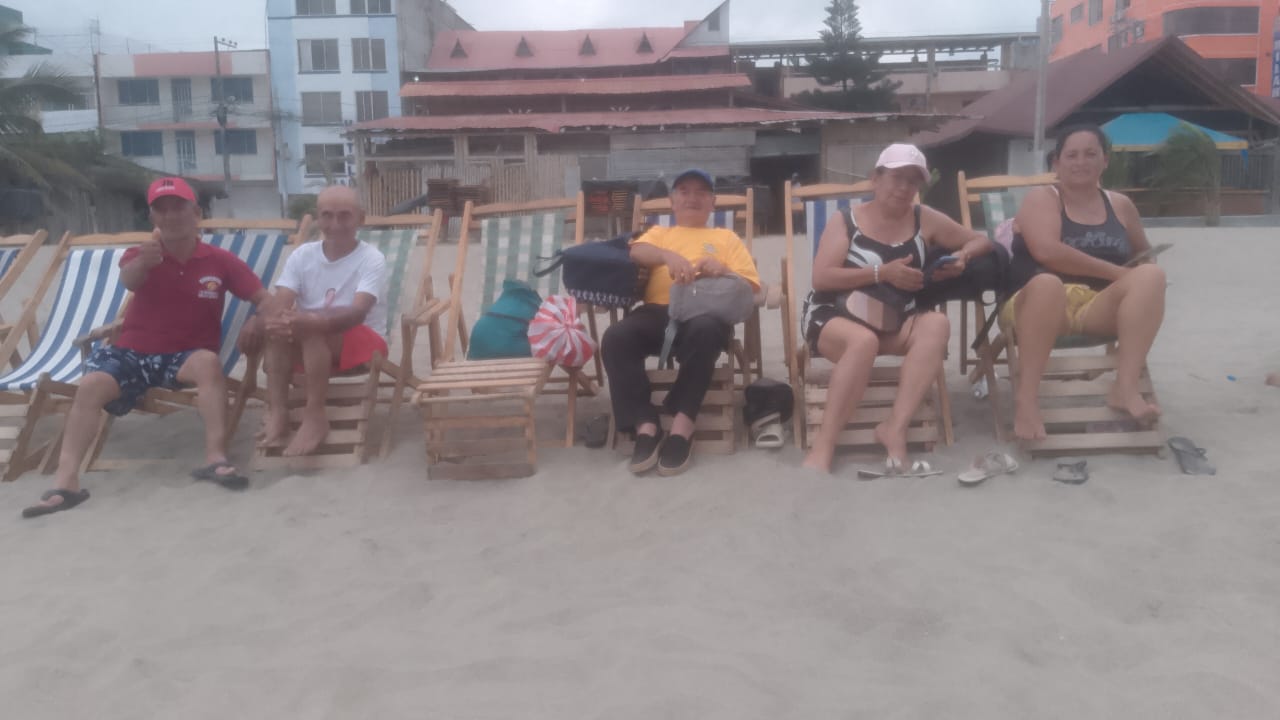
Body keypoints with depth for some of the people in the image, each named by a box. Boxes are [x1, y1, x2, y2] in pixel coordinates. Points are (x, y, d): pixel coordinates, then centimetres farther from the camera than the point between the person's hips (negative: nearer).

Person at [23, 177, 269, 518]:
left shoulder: (220, 260, 0)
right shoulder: (140, 254, 2)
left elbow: (266, 299, -1)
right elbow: (128, 280, -24)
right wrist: (142, 262, -49)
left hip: (186, 354, -1)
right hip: (133, 350, 2)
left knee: (209, 362, -36)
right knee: (90, 384, -26)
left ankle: (216, 458, -39)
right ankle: (65, 481, -29)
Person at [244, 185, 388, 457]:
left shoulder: (371, 259, -13)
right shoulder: (302, 255, -1)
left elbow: (357, 313, -30)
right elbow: (277, 306, -13)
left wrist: (309, 321, -47)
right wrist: (260, 325, -37)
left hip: (363, 344, -4)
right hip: (309, 348, 4)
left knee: (313, 329, -33)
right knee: (278, 326, -25)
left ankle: (315, 415, -26)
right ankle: (277, 412, -26)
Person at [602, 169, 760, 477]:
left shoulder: (726, 237, 29)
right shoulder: (659, 232, 32)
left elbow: (751, 284, 15)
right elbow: (636, 251, 6)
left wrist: (723, 271, -8)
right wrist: (669, 256, -16)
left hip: (705, 312, -1)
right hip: (659, 311, 2)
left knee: (705, 330, -40)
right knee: (615, 337, -31)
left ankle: (682, 426, -32)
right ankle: (647, 427, -27)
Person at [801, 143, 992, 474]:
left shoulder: (925, 219, 11)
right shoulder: (845, 221, 2)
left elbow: (981, 240, 20)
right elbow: (821, 278, -11)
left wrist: (961, 257, -4)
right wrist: (883, 272, -18)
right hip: (834, 316, -4)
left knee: (937, 324, -27)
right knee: (864, 340, -38)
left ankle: (895, 427, -35)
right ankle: (822, 448, -36)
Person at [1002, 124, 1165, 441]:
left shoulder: (1120, 205, 18)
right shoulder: (1041, 199, 3)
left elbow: (1143, 255, 31)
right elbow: (1047, 251, -15)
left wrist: (1138, 279, 6)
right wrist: (1116, 272, -14)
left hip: (1098, 308, 4)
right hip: (1039, 302, -4)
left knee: (1151, 275, -20)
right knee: (1047, 283, -37)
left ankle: (1126, 386, -28)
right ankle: (1026, 396, -34)